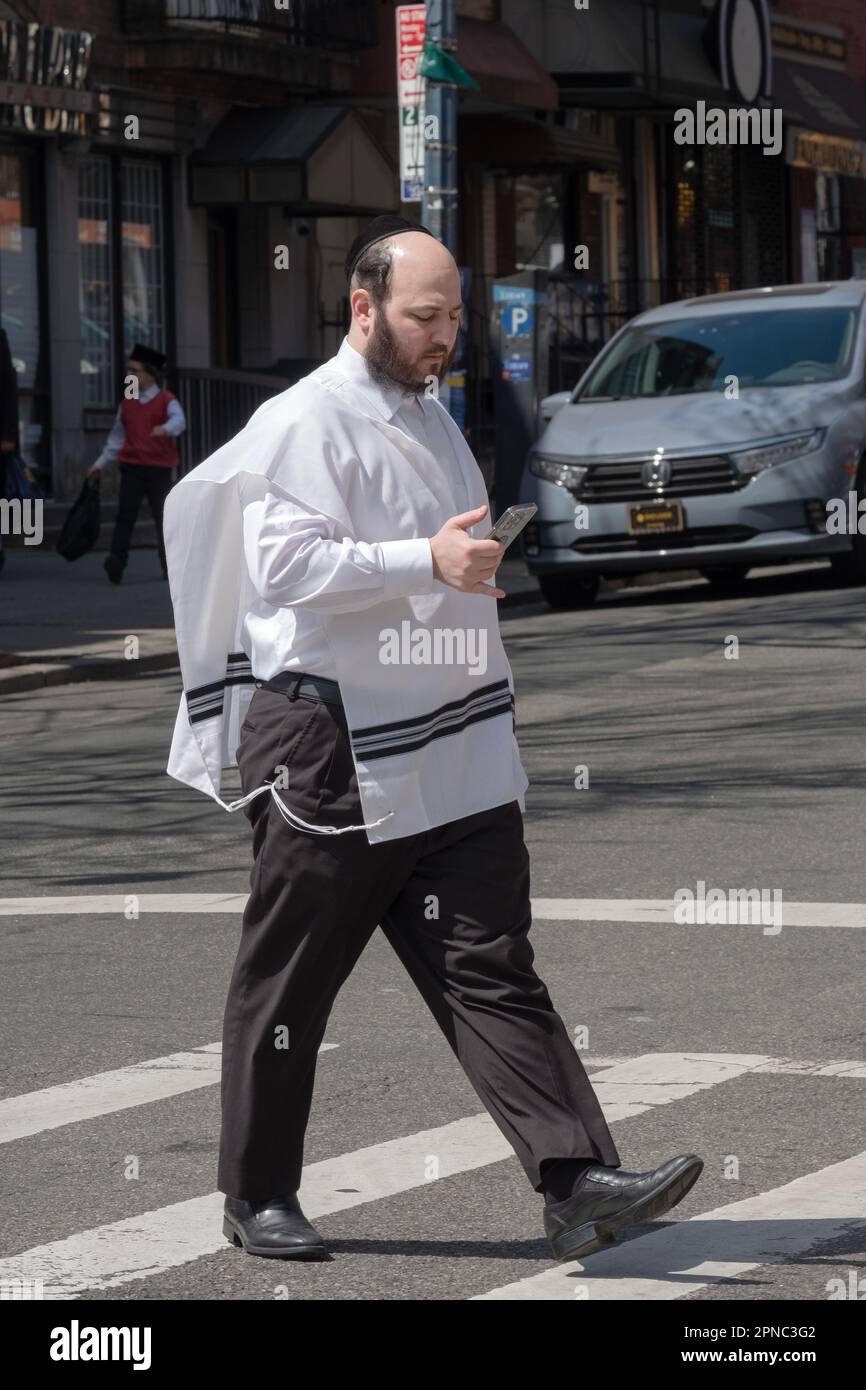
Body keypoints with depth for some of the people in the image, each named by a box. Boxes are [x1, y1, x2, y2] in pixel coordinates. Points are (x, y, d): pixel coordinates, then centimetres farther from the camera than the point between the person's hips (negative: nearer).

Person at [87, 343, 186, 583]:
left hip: (160, 468, -2)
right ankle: (116, 561, -17)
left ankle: (169, 567, 12)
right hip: (131, 467, 2)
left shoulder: (166, 400, -1)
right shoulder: (127, 403, 12)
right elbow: (117, 436, 20)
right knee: (125, 516, -8)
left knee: (163, 518, 5)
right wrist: (100, 463, 20)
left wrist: (166, 429, -43)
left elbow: (178, 421, -21)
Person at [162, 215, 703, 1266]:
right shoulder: (304, 423, -8)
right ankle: (257, 1198, 17)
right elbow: (283, 564, -21)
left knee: (491, 965, -3)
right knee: (290, 978, 4)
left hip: (453, 747, 7)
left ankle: (578, 1182, -12)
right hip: (329, 748, -7)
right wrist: (427, 562, -25)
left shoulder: (431, 419, 19)